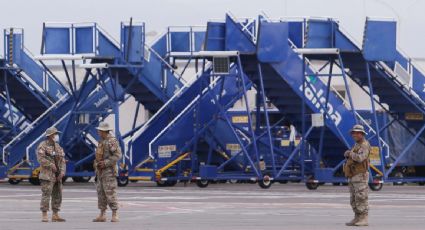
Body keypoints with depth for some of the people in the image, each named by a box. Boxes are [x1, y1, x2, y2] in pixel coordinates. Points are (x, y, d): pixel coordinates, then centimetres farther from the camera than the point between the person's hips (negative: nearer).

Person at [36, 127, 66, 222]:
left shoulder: (58, 147, 14)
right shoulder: (43, 146, -8)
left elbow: (62, 160, 9)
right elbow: (41, 159, -20)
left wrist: (62, 172, -5)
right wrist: (52, 166, -21)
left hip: (57, 175, 7)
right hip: (47, 175, -7)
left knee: (57, 195, 6)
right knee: (46, 195, -10)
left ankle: (55, 215, 11)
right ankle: (44, 216, -7)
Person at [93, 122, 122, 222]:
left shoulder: (112, 141, -12)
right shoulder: (102, 141, 17)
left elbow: (117, 155, -18)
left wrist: (106, 163, -21)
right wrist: (96, 163, 5)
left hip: (109, 171, -9)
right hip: (101, 171, 9)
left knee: (110, 193, -12)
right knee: (101, 193, 8)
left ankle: (115, 215, -11)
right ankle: (102, 215, 12)